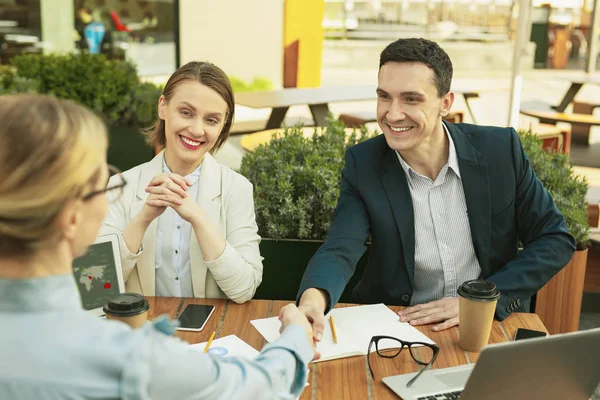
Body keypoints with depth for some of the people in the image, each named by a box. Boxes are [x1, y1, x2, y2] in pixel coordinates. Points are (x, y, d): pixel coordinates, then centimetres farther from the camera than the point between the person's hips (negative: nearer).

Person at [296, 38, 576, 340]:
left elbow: (556, 240, -1)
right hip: (395, 324, 1)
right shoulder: (363, 165, -8)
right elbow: (339, 250, -18)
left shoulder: (501, 149, -8)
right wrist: (313, 298, -41)